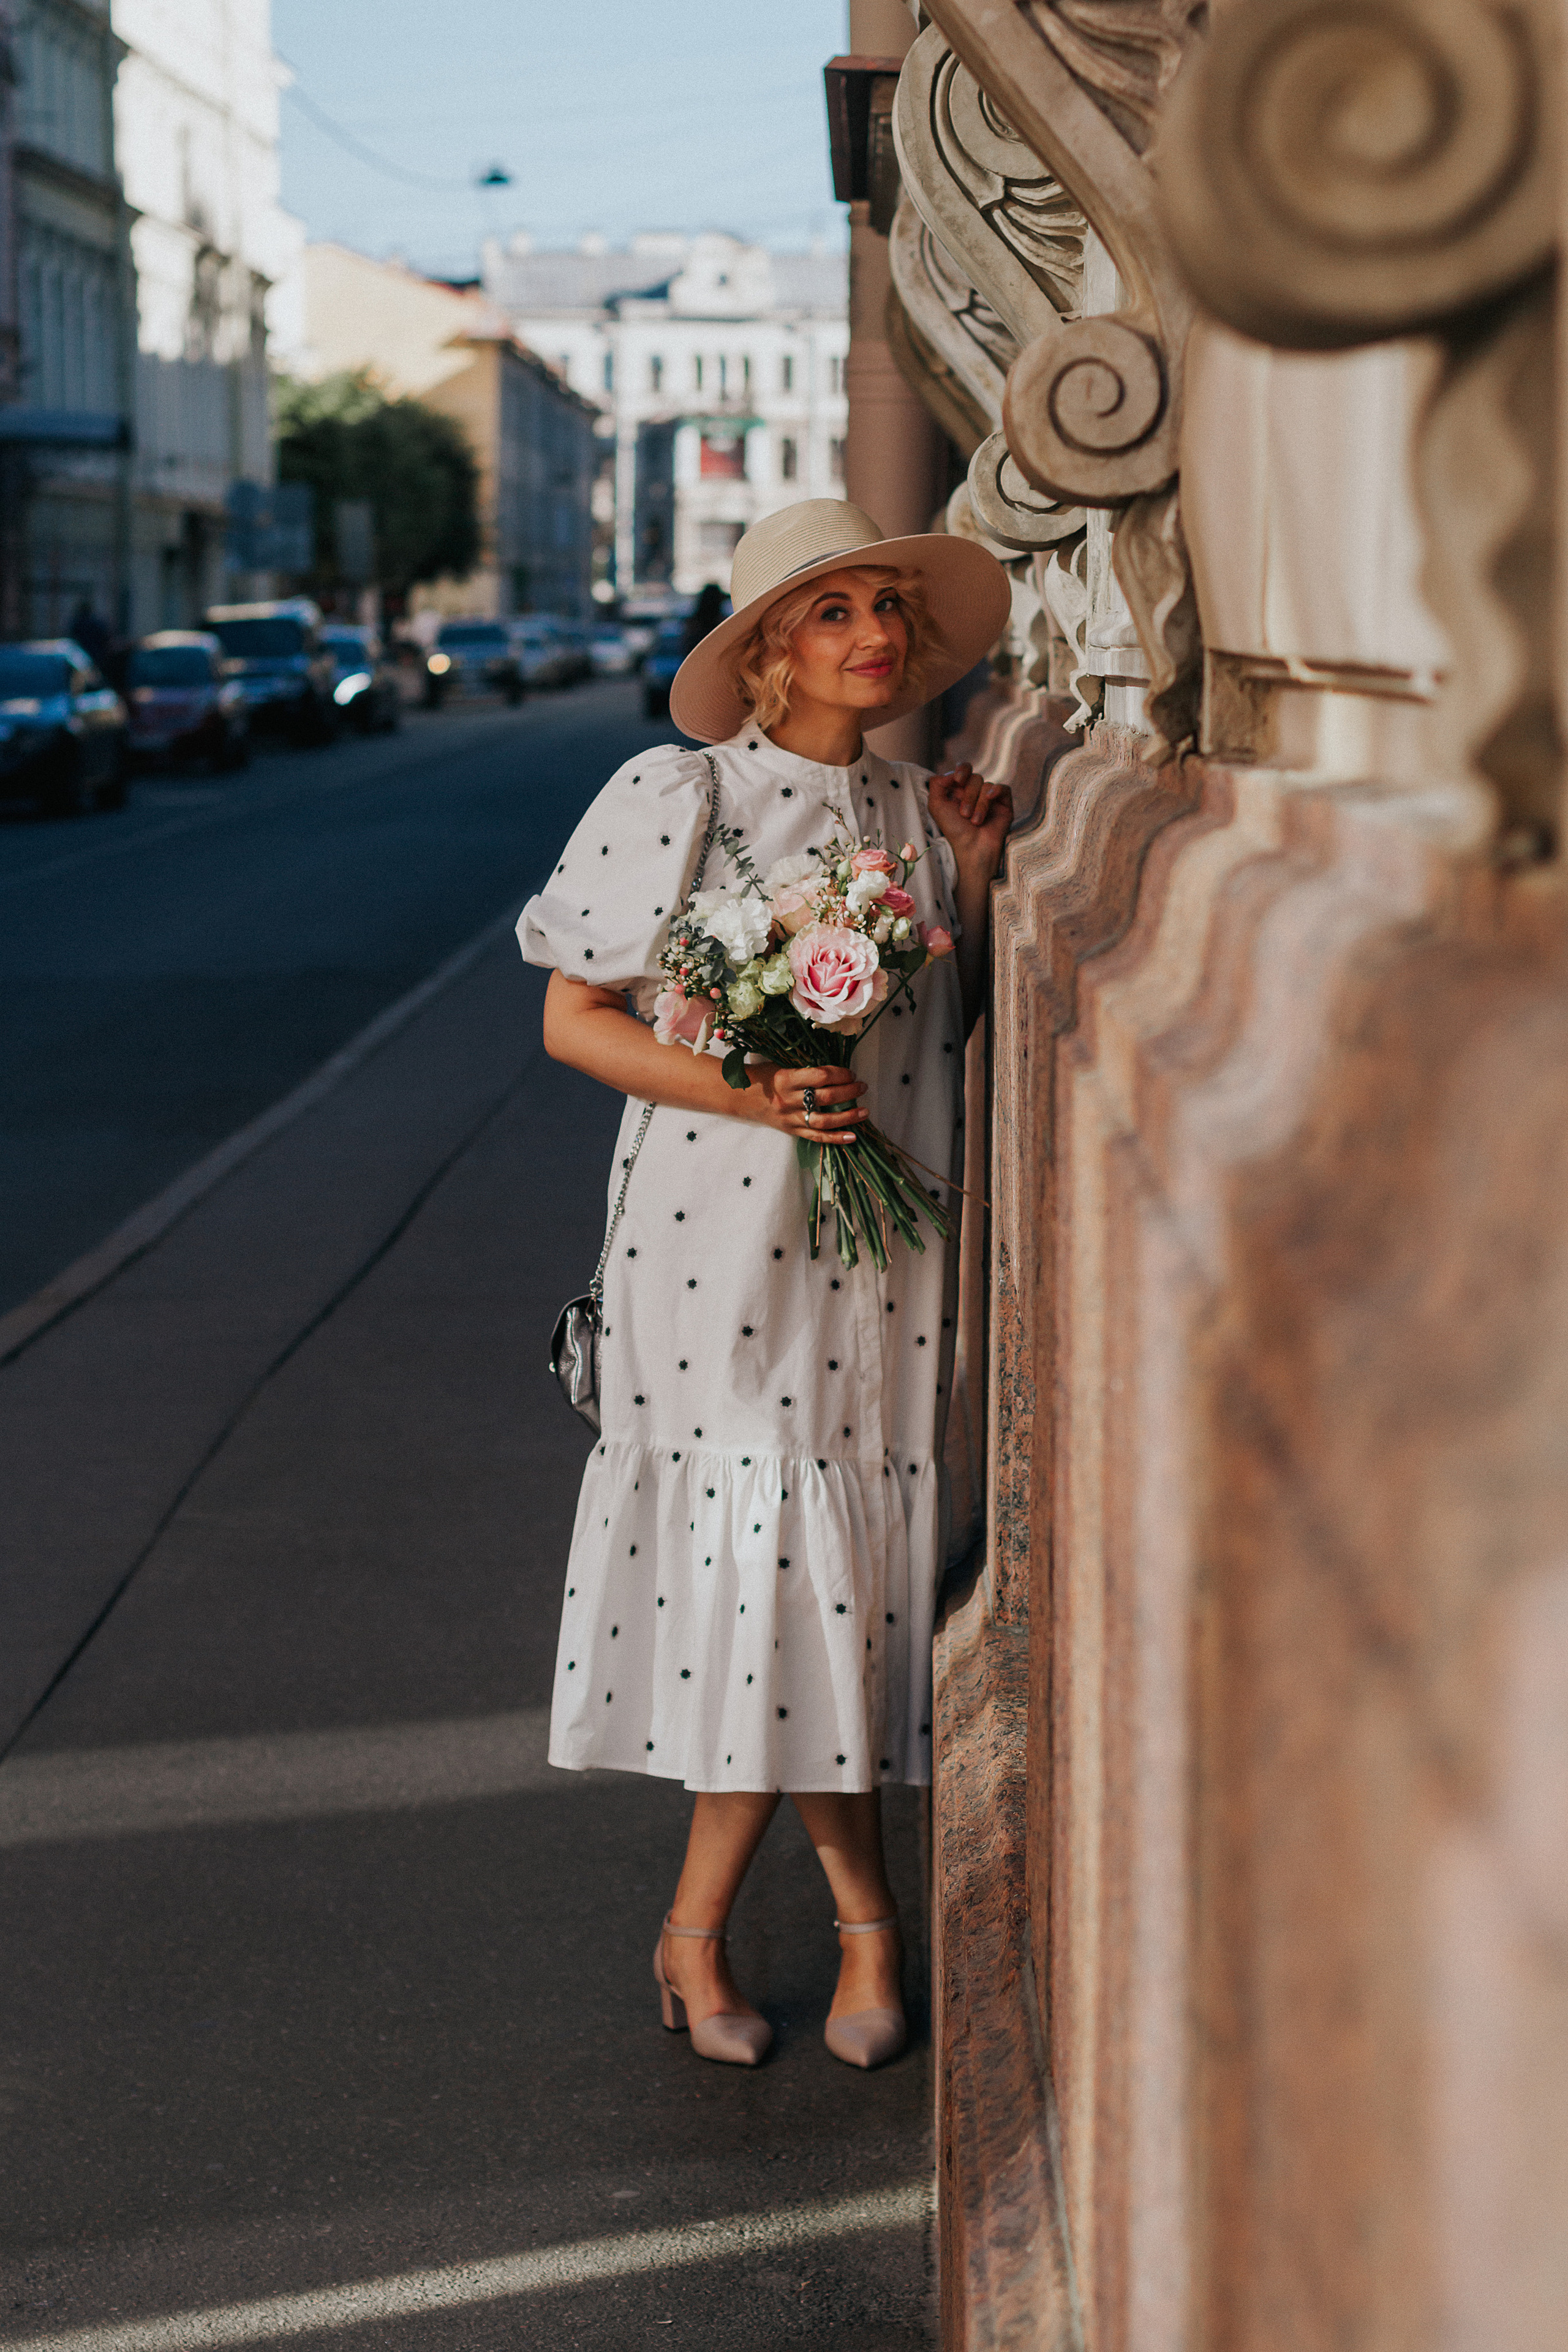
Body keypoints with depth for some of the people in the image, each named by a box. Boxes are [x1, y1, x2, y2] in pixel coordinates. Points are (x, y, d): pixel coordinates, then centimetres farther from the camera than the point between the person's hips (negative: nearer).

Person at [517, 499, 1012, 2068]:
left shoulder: (916, 813, 9)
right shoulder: (674, 798, -5)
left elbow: (951, 1031, 15)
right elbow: (575, 1018, -5)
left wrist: (977, 878, 1)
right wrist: (745, 1091, -17)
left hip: (881, 1253, 5)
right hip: (722, 1243, -4)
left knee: (841, 1570, 4)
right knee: (778, 1563, -5)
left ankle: (699, 1928, 19)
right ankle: (864, 1914, 15)